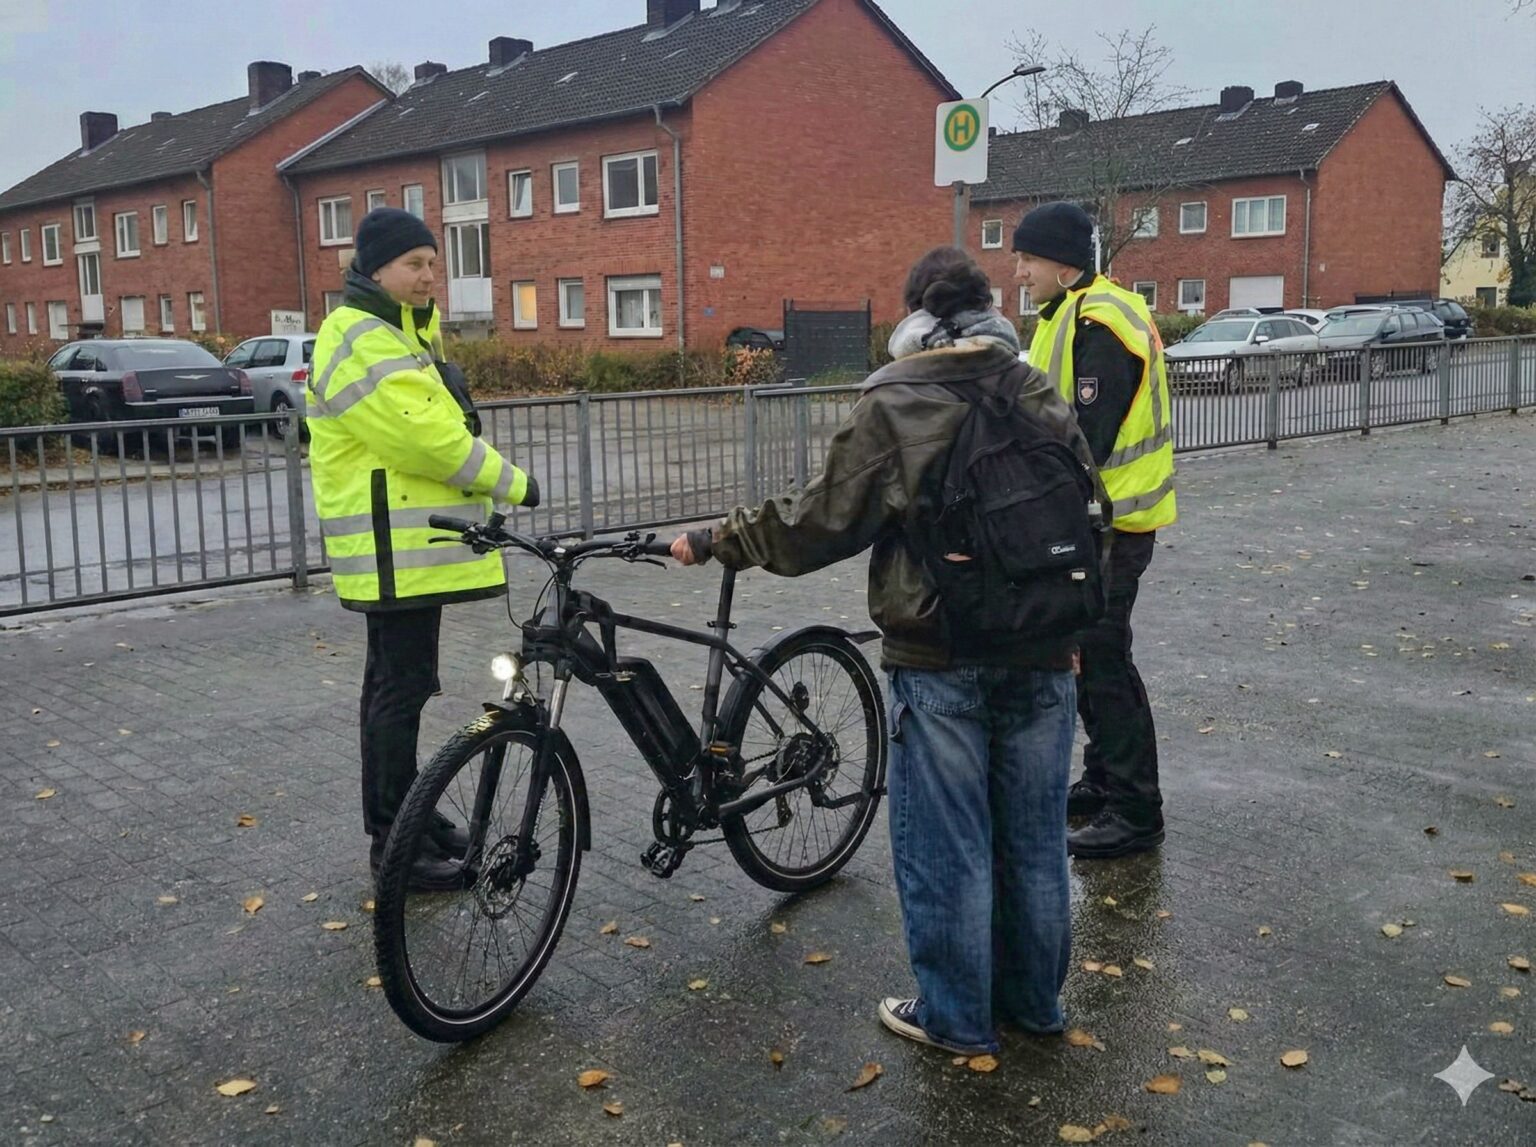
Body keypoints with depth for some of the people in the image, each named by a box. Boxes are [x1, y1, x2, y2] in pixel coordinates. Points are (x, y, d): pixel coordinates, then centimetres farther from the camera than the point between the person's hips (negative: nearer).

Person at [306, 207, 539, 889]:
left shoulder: (404, 331, 19)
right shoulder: (361, 341, -15)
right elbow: (428, 437, -22)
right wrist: (513, 483, -13)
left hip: (413, 538, 11)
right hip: (391, 544, -11)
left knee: (396, 684, 16)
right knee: (402, 687, -6)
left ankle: (404, 816, 28)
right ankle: (394, 842, 3)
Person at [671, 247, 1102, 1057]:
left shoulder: (894, 407, -10)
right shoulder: (1041, 398, 5)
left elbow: (823, 521, -10)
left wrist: (719, 542, 2)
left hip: (939, 662, -5)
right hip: (1041, 655, 5)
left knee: (945, 844, 7)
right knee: (1033, 836, 16)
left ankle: (955, 1017, 18)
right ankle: (1034, 999, 30)